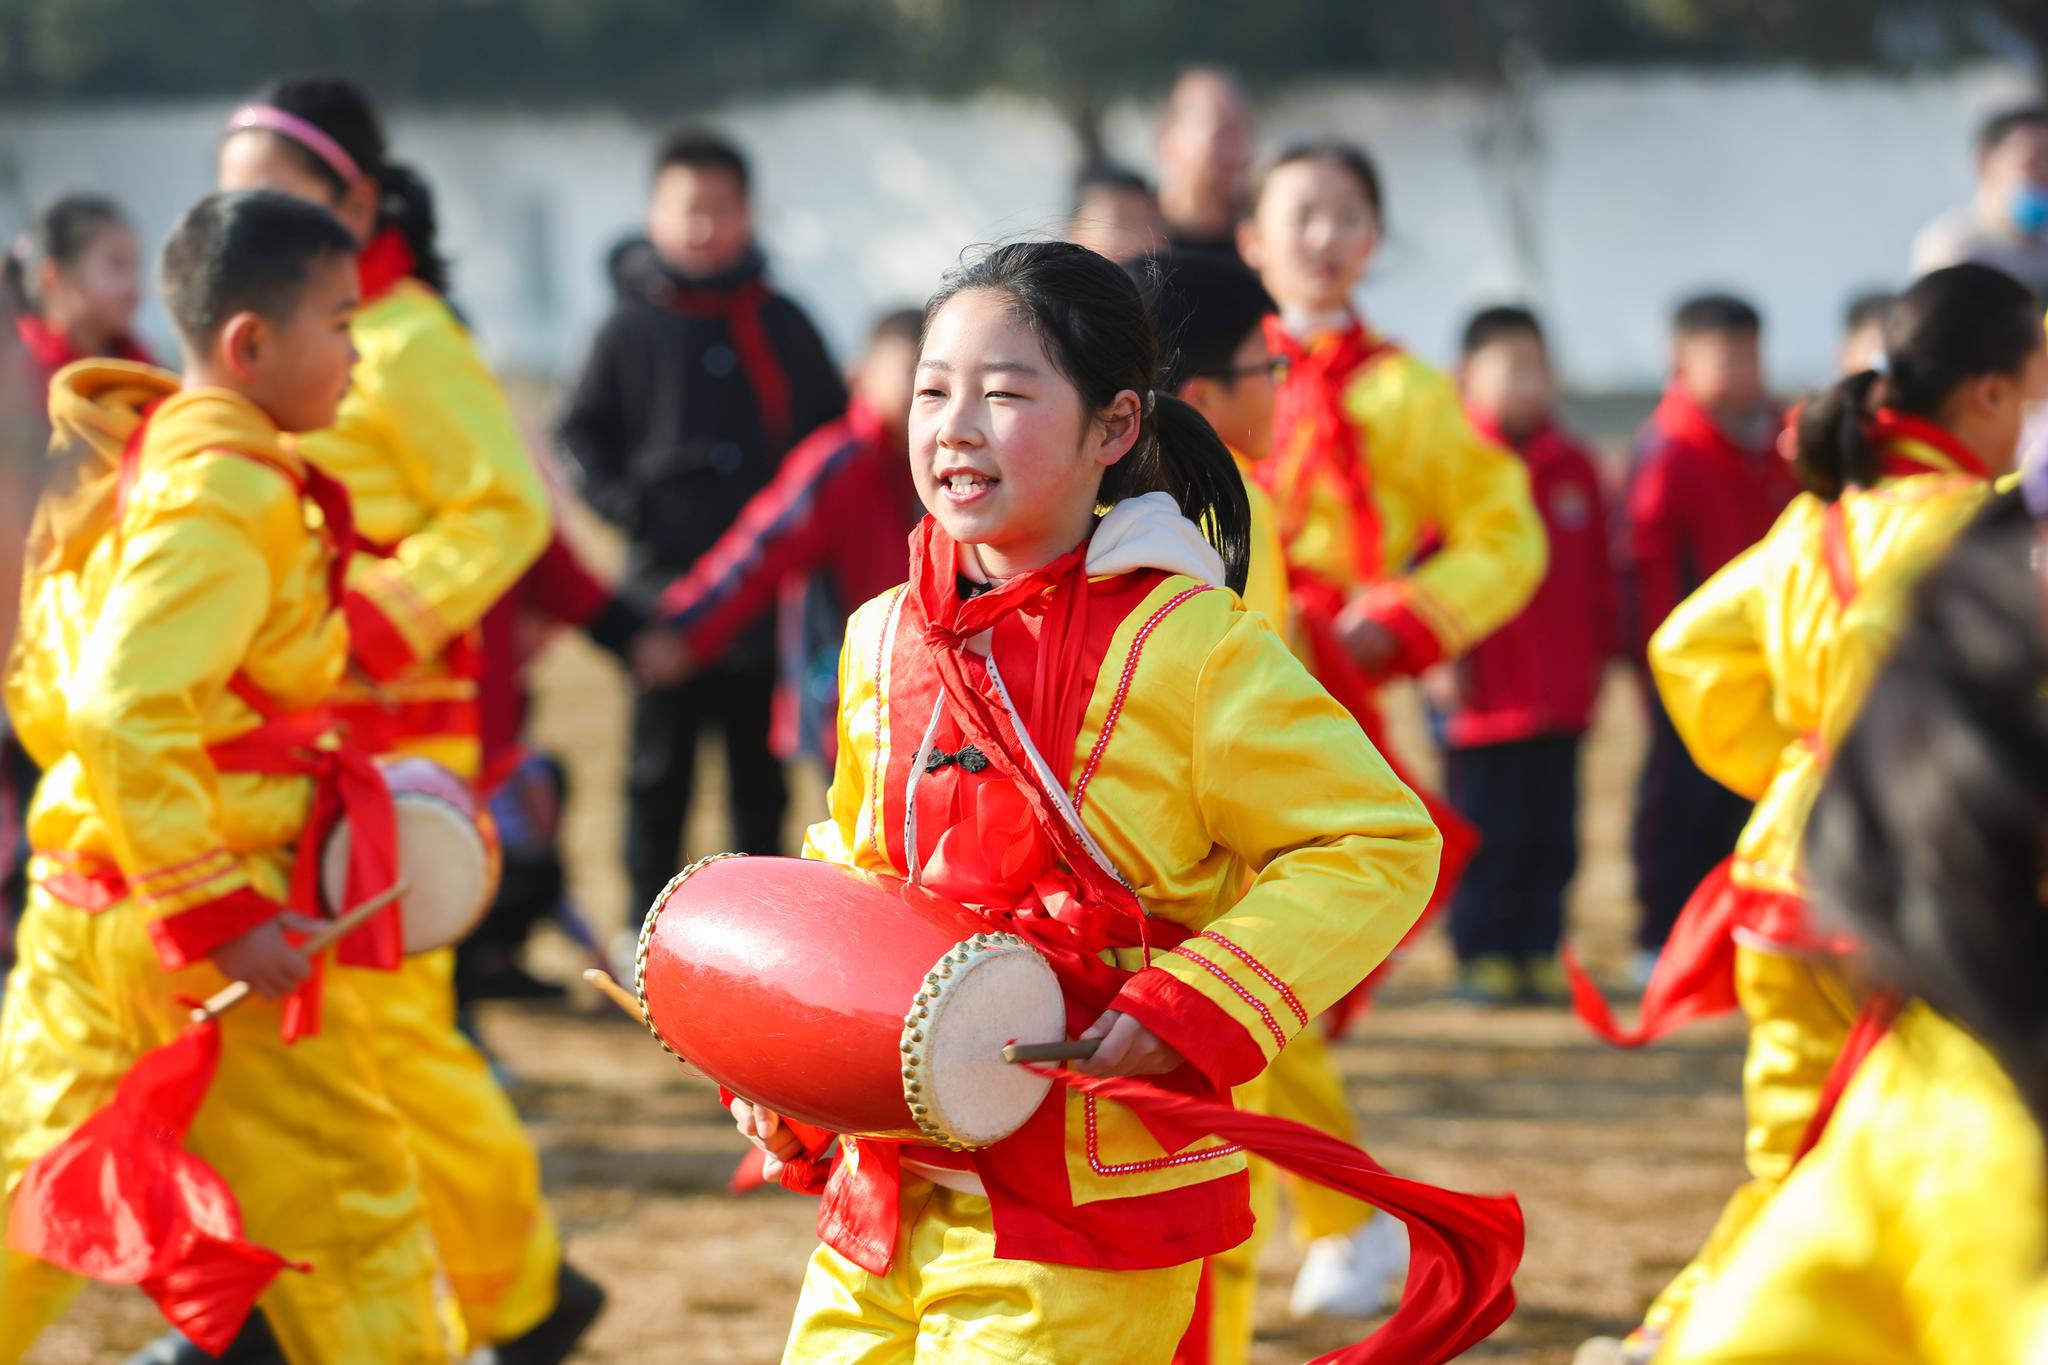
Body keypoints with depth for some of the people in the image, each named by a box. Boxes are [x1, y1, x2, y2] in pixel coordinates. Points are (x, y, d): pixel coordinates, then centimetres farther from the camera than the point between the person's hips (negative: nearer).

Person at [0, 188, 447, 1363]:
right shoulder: (230, 489, -18)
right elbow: (127, 706, -28)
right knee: (350, 1223, 4)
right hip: (211, 928, -9)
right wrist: (215, 908, -25)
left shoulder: (129, 462, 12)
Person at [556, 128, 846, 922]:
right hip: (668, 576, -1)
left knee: (761, 765, 7)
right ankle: (652, 916, 13)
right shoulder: (634, 327, 2)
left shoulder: (781, 326, 7)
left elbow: (837, 431, 15)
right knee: (660, 766, 4)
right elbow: (580, 433, 8)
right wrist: (625, 502, -7)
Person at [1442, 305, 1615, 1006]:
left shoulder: (1573, 467, 10)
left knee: (1551, 835, 8)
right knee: (1486, 833, 0)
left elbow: (1597, 571, 16)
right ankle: (1482, 954, 8)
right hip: (1481, 687, -5)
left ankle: (1538, 952, 15)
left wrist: (1599, 651, 13)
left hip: (1561, 692, 5)